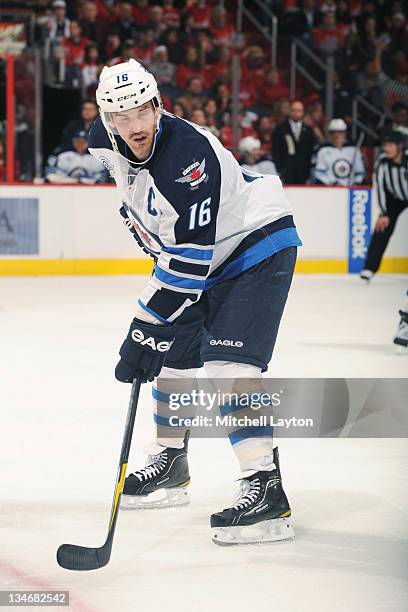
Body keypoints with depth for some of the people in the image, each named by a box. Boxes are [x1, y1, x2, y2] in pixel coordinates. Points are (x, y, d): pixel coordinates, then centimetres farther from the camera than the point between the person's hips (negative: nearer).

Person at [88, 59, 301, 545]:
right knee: (173, 351, 14)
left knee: (228, 363, -21)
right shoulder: (107, 141, -9)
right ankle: (170, 463, 33)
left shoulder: (188, 156, -34)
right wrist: (154, 243, 15)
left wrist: (143, 333, -32)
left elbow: (187, 263, -34)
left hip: (259, 245, -9)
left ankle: (266, 489, -23)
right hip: (202, 252, 9)